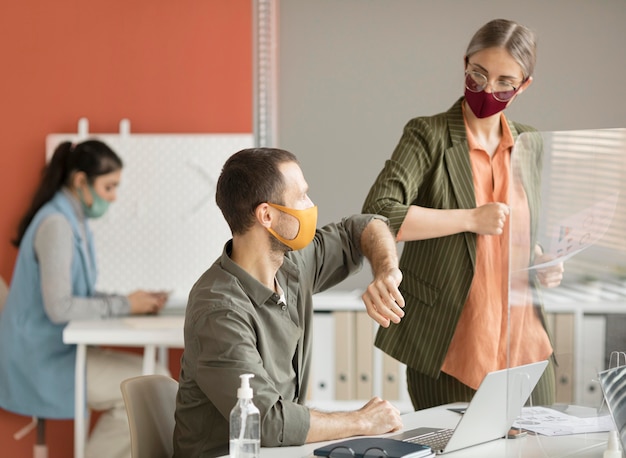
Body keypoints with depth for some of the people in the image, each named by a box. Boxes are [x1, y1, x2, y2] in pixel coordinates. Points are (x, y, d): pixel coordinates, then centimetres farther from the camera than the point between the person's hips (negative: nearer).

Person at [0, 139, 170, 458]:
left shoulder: (74, 222, 11)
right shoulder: (56, 225, -19)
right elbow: (59, 307, -24)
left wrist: (133, 301, -1)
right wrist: (124, 305, -15)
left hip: (60, 351, 9)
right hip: (43, 361, -9)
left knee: (157, 377, 2)